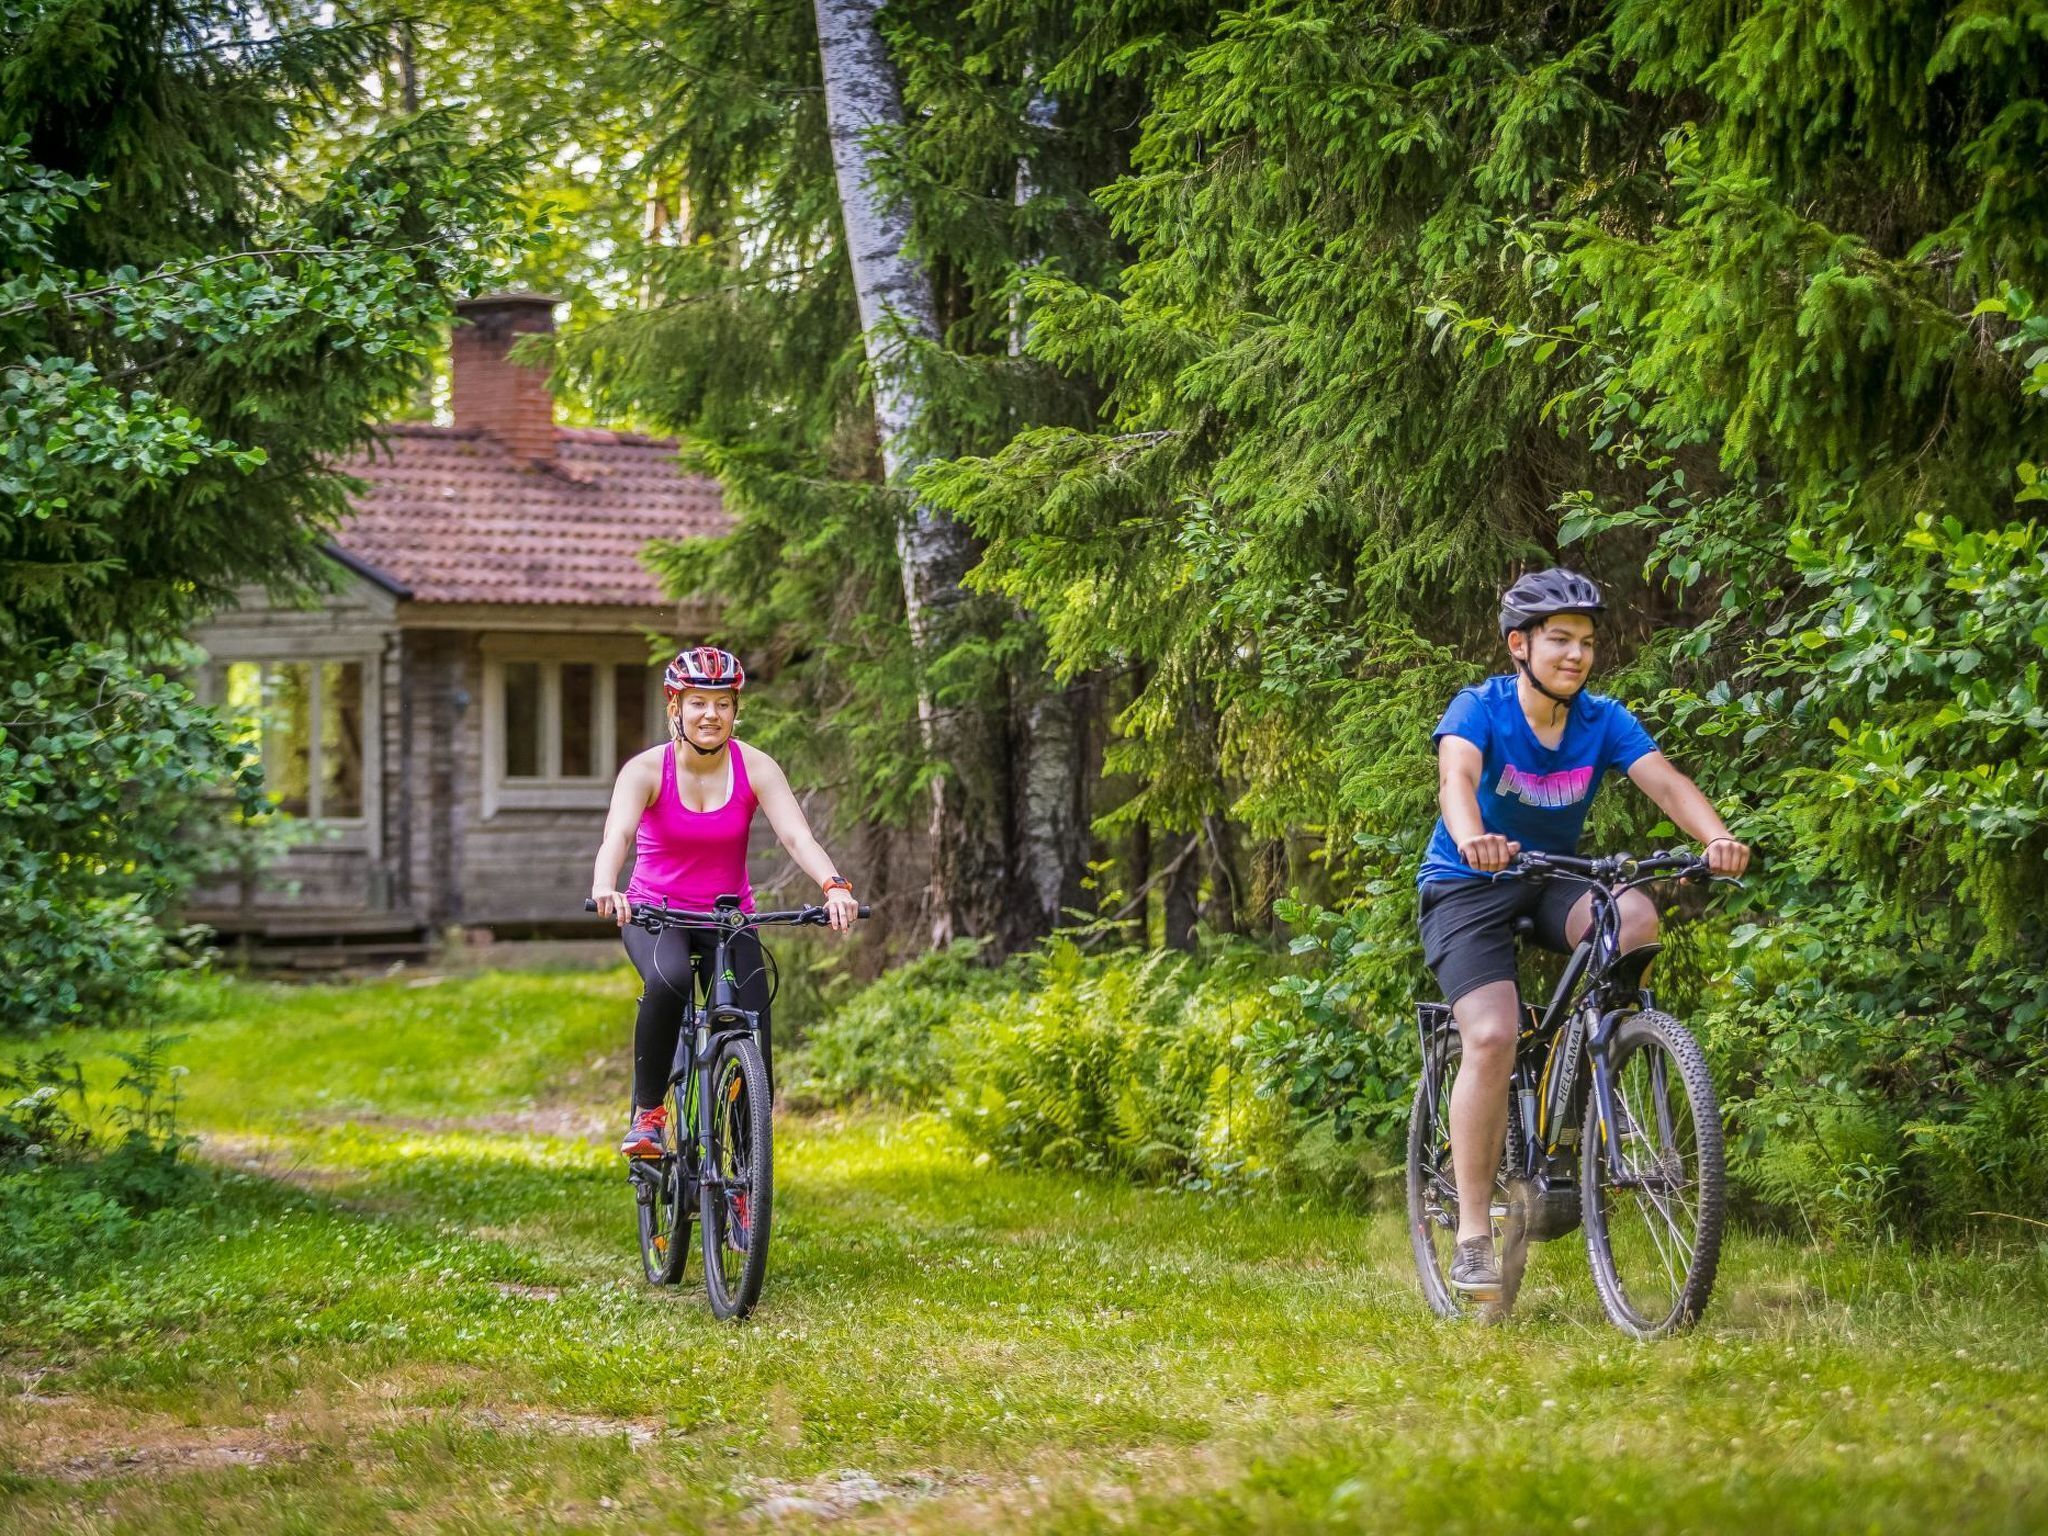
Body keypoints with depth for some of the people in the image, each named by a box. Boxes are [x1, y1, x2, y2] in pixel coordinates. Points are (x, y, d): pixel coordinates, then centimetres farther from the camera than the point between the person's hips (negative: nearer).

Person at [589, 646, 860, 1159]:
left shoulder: (755, 768, -8)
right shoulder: (646, 769, -12)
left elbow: (797, 835, -22)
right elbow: (617, 835, -29)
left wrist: (835, 886, -41)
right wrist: (605, 888, -51)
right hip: (655, 913, -2)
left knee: (755, 1056, -12)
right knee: (668, 981, -37)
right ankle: (648, 1113, -20)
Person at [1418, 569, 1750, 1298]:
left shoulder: (1603, 721, -7)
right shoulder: (1479, 709, -17)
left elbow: (1663, 780, -22)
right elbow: (1457, 775, -36)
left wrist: (1717, 837, -43)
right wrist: (1473, 840, -59)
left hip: (1553, 881, 4)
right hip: (1468, 886, -4)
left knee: (1636, 916, -29)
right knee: (1492, 1037, -23)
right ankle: (1472, 1235, -17)